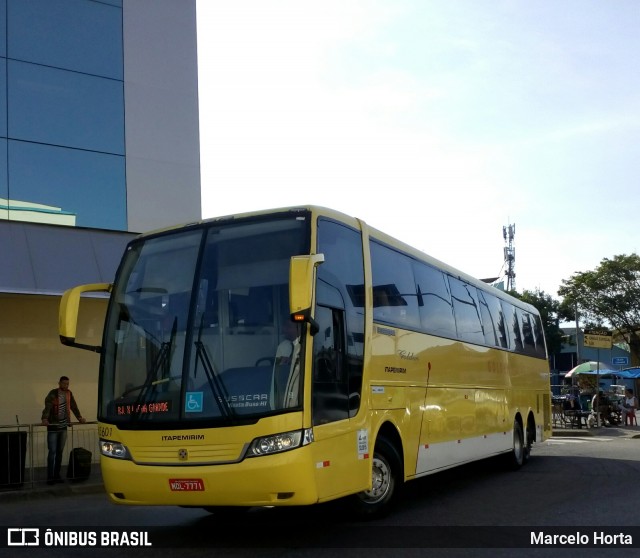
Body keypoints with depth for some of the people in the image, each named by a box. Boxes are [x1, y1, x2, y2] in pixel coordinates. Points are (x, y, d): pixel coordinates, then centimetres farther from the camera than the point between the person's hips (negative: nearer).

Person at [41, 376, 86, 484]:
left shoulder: (69, 393, 8)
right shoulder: (53, 394, -10)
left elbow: (74, 406, 15)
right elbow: (47, 406, -23)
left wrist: (79, 417, 5)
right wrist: (45, 419, -37)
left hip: (63, 427, 6)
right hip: (53, 427, -6)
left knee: (60, 452, 9)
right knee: (52, 452, -5)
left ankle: (57, 475, 16)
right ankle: (50, 477, 0)